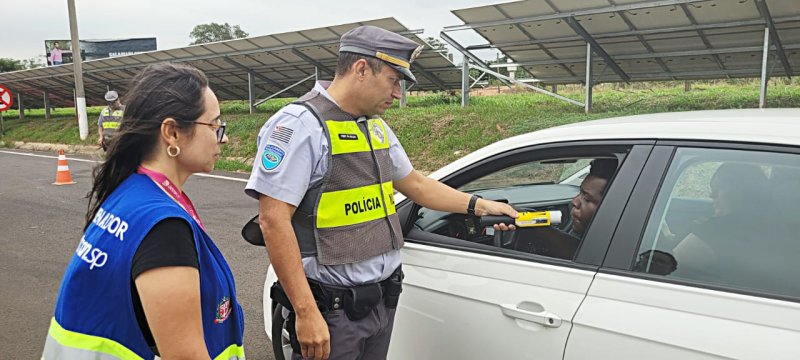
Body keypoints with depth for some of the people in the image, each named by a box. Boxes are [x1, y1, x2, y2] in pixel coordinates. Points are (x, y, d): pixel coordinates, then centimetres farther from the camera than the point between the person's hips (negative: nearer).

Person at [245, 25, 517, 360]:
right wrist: (305, 313, -23)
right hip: (331, 309, -8)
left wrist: (479, 205, 17)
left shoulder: (376, 126, 11)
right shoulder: (301, 124, -16)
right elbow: (274, 221, -21)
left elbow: (414, 183, 23)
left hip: (383, 301, 8)